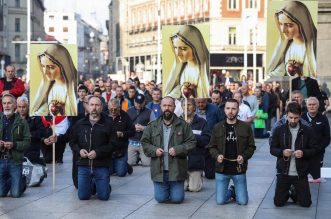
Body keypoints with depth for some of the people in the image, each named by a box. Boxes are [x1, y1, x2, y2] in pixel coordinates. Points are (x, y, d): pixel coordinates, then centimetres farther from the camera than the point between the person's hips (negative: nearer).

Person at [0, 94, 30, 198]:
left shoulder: (21, 122, -2)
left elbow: (27, 142, -5)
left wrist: (14, 145, -19)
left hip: (15, 161, -2)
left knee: (16, 194, -1)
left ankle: (22, 181, 31)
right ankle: (11, 182, 37)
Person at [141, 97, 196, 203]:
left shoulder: (183, 125, 0)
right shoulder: (152, 126, 5)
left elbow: (192, 142, -2)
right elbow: (144, 142, 9)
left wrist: (178, 149, -16)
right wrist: (154, 150, -10)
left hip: (176, 170, -1)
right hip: (159, 170, 1)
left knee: (177, 198, -1)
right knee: (160, 198, 1)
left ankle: (175, 190, 34)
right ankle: (165, 190, 36)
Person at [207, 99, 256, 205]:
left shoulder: (246, 127, -1)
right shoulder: (217, 127, 3)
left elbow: (251, 147, 2)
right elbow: (211, 147, 7)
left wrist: (244, 156, -15)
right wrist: (217, 155, -12)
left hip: (239, 169, -1)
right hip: (222, 169, 1)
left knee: (243, 201, 1)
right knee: (220, 201, -2)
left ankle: (235, 191, 35)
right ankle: (231, 192, 31)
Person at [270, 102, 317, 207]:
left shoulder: (307, 131, -4)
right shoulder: (279, 130, -3)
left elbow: (314, 149, -1)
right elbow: (272, 149, 1)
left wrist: (303, 153, -20)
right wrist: (282, 152, -19)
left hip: (301, 173, 0)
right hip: (283, 172, 0)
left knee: (306, 203, 3)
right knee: (278, 202, 3)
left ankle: (294, 193, 34)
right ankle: (288, 193, 36)